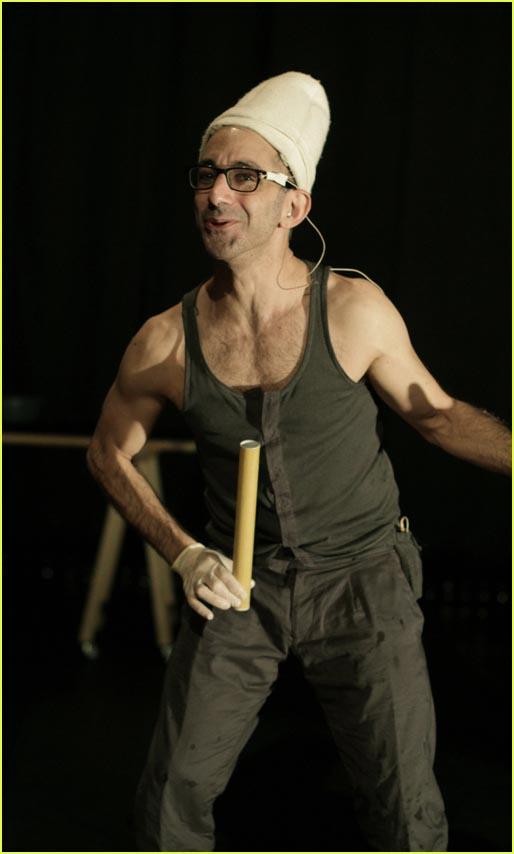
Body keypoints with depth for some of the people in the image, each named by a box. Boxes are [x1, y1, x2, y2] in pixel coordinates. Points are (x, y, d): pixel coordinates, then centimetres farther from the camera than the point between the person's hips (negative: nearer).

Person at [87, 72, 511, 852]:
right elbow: (111, 452, 6)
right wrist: (182, 553, -6)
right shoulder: (166, 343, -11)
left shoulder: (353, 311, -15)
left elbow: (436, 413, 1)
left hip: (361, 578, -1)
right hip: (237, 585, 1)